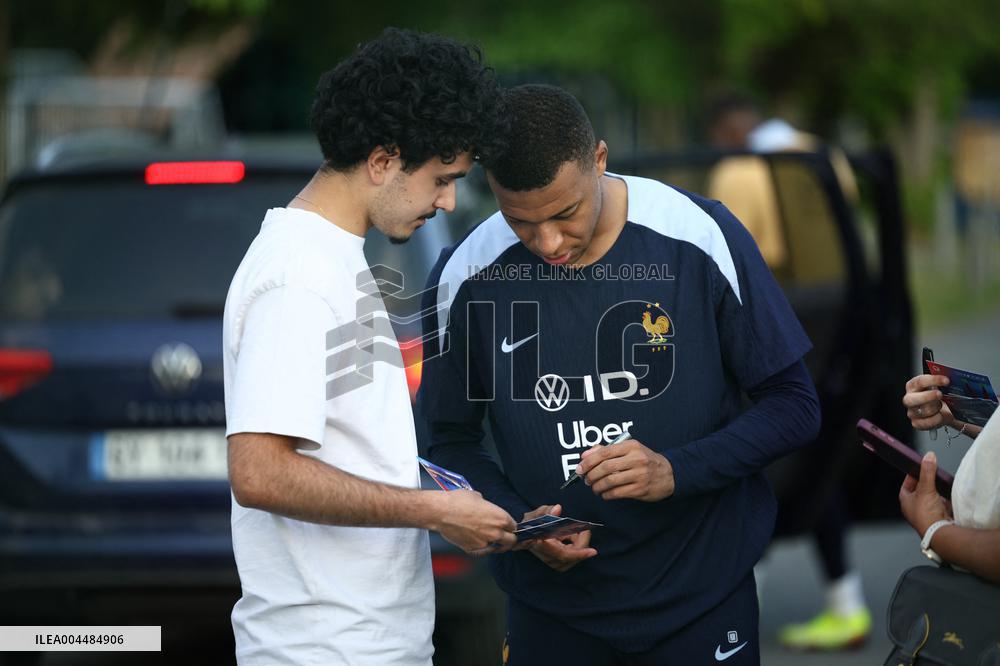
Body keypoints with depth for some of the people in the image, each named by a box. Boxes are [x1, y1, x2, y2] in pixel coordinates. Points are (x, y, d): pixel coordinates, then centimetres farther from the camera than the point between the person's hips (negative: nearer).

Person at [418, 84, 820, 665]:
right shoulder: (467, 277, -8)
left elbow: (794, 408, -6)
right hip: (551, 607, 1)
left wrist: (677, 471, -21)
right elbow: (453, 443, 5)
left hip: (702, 595, -1)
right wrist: (518, 521, -14)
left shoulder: (700, 237, -13)